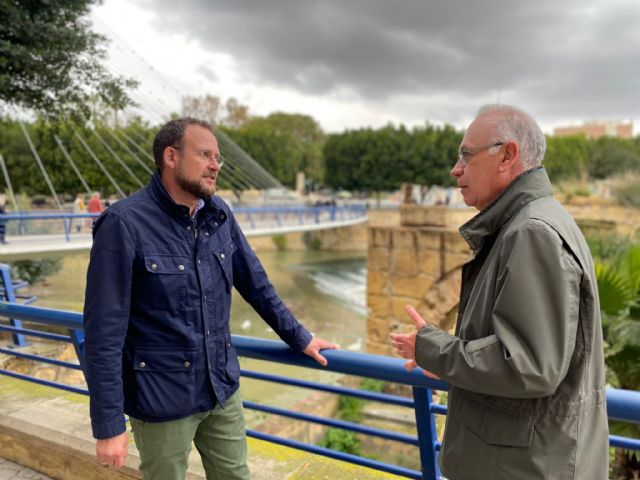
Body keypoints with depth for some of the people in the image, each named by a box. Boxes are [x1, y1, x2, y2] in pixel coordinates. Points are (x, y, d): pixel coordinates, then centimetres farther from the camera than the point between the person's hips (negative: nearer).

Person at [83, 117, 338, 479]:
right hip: (162, 399, -5)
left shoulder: (219, 215, -2)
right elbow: (104, 333, -17)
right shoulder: (125, 223, -19)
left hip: (222, 388, 5)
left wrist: (300, 338, 12)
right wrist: (109, 425, -15)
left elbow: (256, 284, 9)